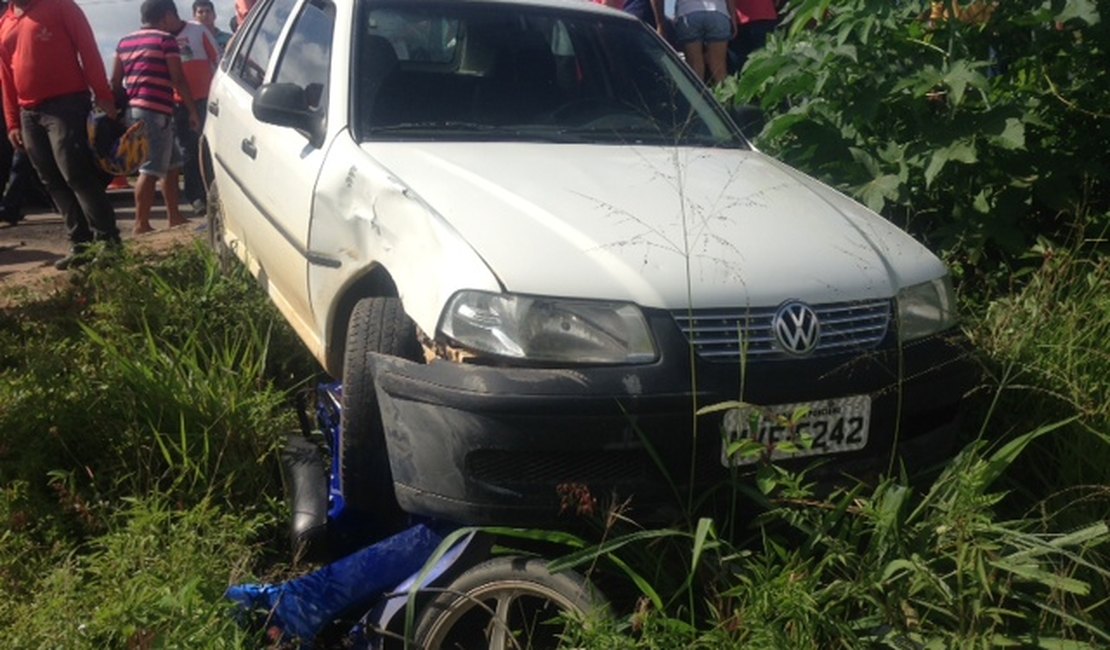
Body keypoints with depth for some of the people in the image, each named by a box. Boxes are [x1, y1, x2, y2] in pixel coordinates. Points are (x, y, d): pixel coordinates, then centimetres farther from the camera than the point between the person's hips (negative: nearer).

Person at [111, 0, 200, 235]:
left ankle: (174, 216, 23)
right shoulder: (166, 39, -3)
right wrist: (193, 110, -2)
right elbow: (178, 79, -8)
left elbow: (115, 81, 16)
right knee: (151, 169, -8)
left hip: (133, 109, 8)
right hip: (155, 111, -8)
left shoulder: (125, 42, 18)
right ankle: (141, 224, -9)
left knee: (171, 163, 18)